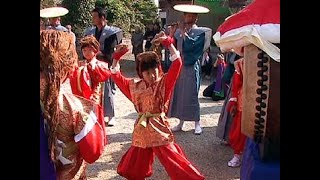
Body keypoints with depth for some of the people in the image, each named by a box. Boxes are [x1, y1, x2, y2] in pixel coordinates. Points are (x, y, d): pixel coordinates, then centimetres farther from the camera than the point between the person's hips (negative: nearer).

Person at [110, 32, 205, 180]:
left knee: (172, 158, -5)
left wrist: (168, 43, -19)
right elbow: (116, 76, 11)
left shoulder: (163, 83, -8)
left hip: (158, 126, -4)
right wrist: (116, 57, 3)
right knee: (137, 163, 19)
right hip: (142, 128, 5)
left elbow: (177, 64, -17)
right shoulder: (135, 86, 3)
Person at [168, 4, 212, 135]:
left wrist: (184, 33, -11)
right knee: (178, 94, 6)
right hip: (179, 66, 5)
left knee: (191, 95, -3)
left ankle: (197, 123, 10)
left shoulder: (200, 32, -3)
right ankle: (181, 122, 18)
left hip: (191, 68, -5)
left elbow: (191, 45, -19)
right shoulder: (179, 32, 11)